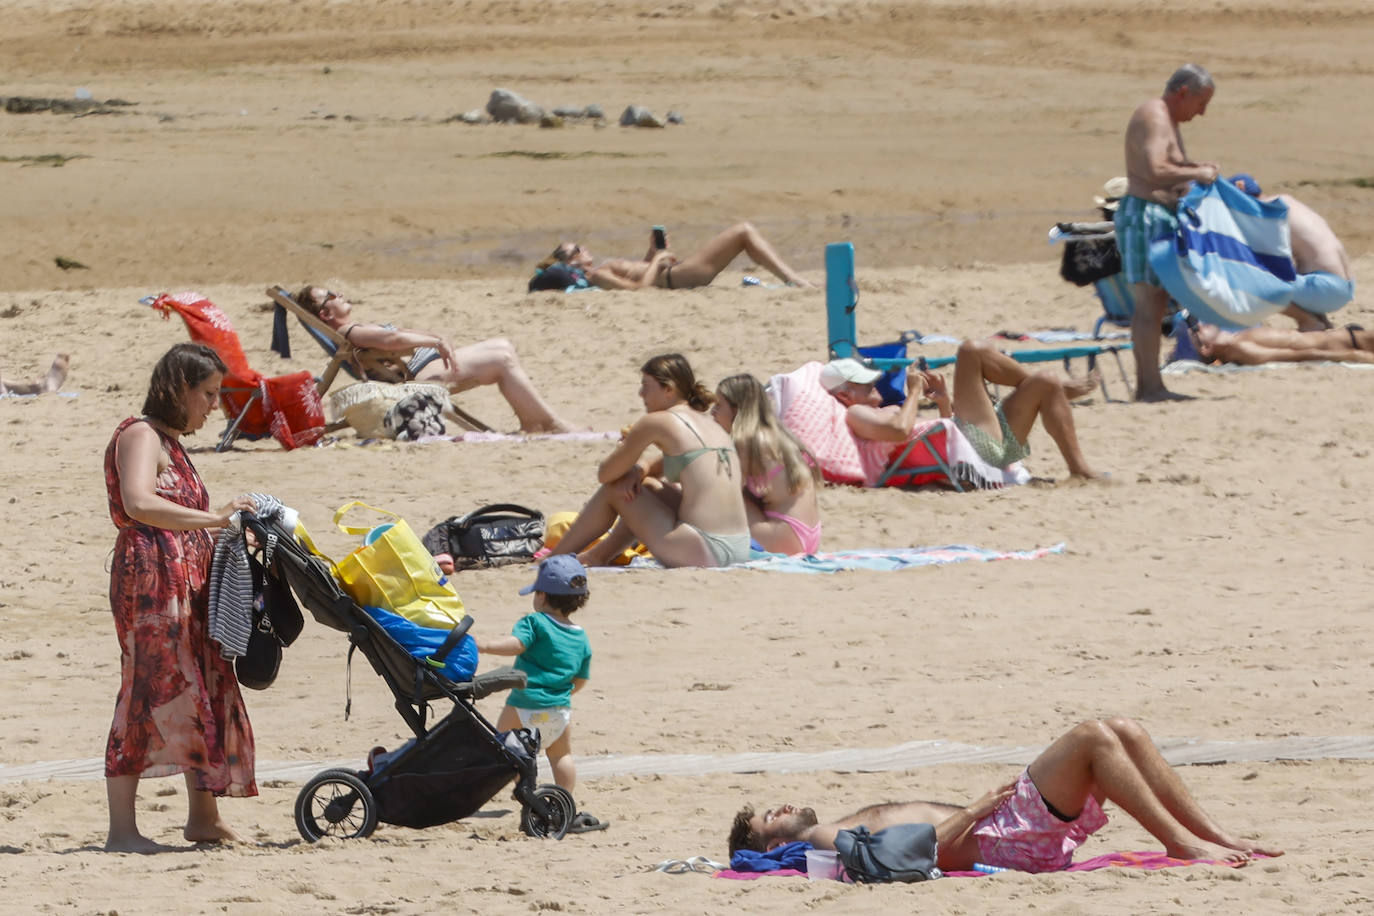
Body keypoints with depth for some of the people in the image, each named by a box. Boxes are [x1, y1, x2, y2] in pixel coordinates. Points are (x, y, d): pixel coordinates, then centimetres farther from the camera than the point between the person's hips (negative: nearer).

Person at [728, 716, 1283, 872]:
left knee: (1126, 732, 1)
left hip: (1016, 824, 9)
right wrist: (977, 810, -15)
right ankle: (1181, 844, -22)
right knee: (1091, 736, -21)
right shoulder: (820, 839, -4)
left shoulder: (847, 826, 25)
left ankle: (1215, 836, -1)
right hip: (1001, 840, -9)